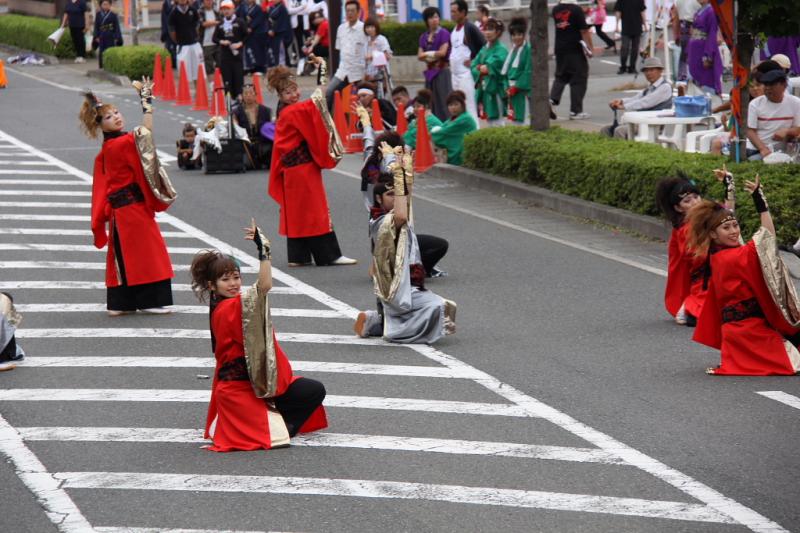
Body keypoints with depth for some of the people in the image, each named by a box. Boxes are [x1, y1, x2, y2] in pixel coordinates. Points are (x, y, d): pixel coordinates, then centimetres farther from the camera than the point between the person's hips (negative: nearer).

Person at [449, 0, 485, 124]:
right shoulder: (454, 30, 14)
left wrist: (473, 61, -13)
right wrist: (450, 60, 13)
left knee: (469, 106, -9)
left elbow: (484, 46, -15)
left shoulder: (470, 28, -11)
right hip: (454, 73, 9)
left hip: (466, 73, -9)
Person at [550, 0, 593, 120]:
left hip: (560, 49, 5)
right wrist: (590, 47, -6)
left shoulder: (556, 10, 4)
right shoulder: (576, 10, -14)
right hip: (575, 50, -5)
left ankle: (552, 99, -6)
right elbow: (584, 31, -14)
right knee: (579, 79, 4)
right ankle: (575, 111, 3)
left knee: (560, 77, 18)